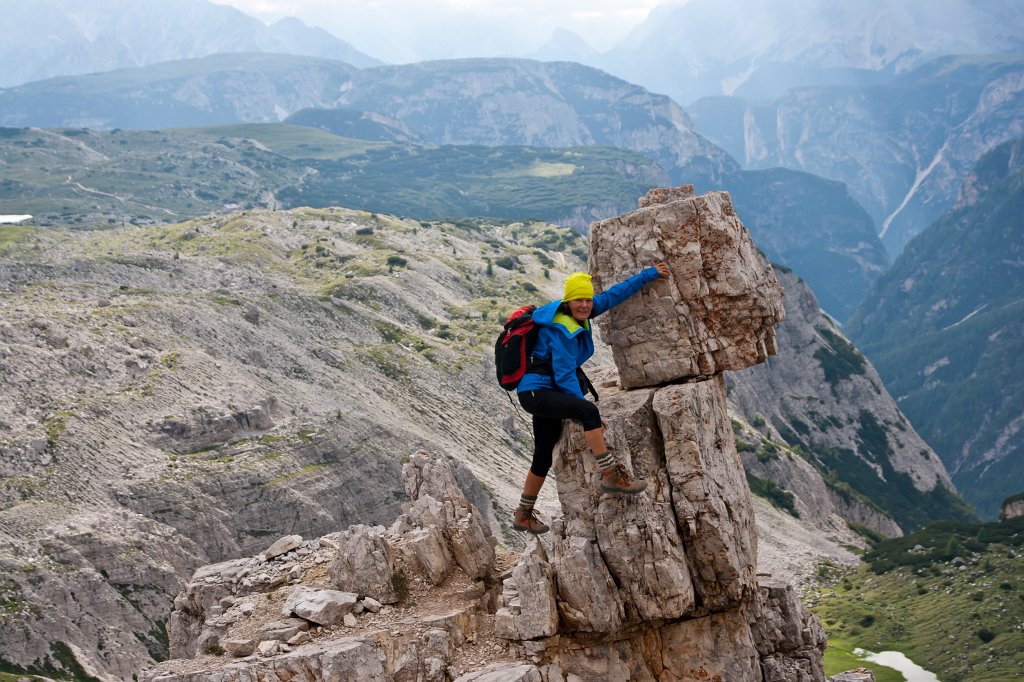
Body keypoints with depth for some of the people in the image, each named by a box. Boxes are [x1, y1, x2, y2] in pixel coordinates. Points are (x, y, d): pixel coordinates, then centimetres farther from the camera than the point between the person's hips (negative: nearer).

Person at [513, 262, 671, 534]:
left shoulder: (578, 316, 5)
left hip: (546, 393, 10)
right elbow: (565, 376, -20)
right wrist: (587, 415, -18)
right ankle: (611, 475, -27)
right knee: (589, 410, -31)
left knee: (544, 456, 17)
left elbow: (613, 295, 12)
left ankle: (523, 514, 30)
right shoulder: (562, 330, -19)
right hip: (536, 391, -10)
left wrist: (649, 274, 14)